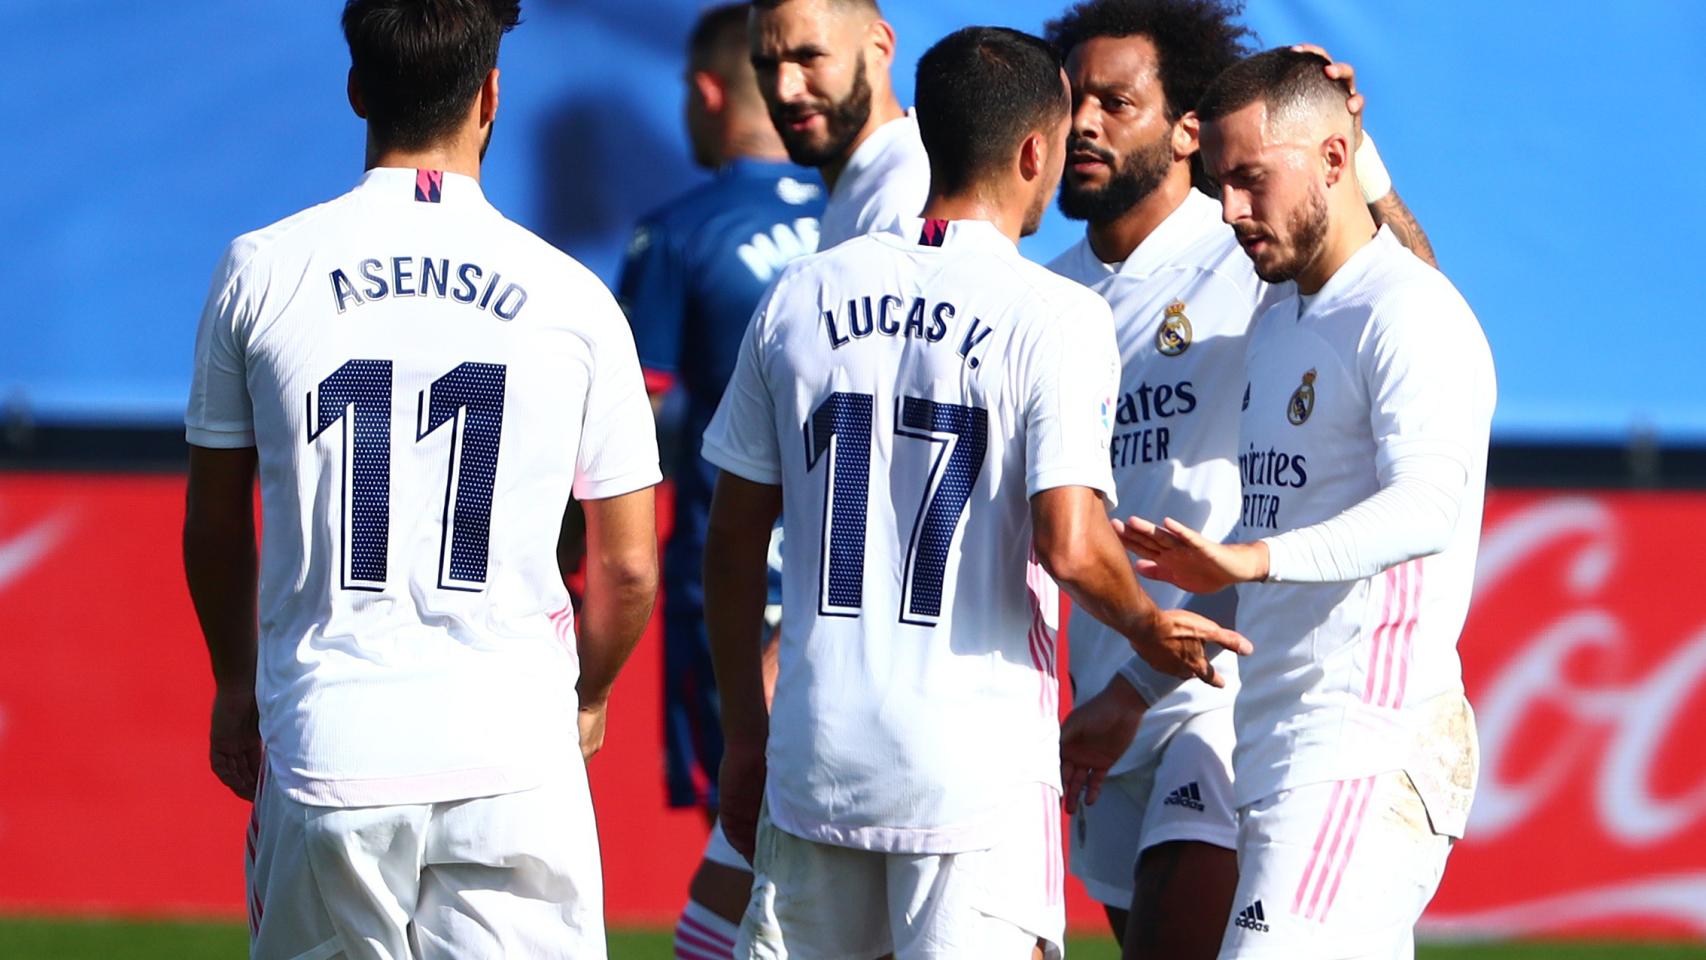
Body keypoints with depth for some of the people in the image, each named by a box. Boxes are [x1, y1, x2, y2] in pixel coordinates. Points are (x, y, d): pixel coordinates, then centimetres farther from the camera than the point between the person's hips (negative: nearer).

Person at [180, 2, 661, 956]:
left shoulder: (263, 271, 2)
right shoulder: (571, 297, 1)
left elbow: (214, 527, 12)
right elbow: (629, 569, 8)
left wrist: (237, 683, 30)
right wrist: (586, 700, 28)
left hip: (324, 750, 1)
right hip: (512, 757, -1)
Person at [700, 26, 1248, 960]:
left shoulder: (803, 296, 7)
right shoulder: (1056, 317, -8)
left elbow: (734, 540, 11)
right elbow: (1071, 547, -17)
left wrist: (744, 730, 20)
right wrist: (1149, 627, 3)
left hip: (814, 758, 5)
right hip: (976, 767, -4)